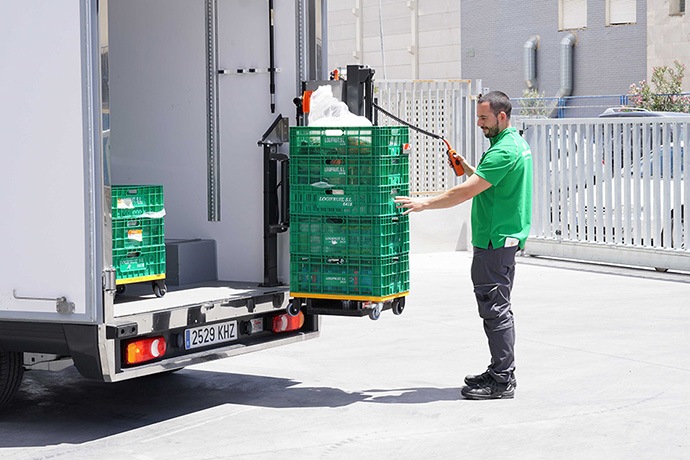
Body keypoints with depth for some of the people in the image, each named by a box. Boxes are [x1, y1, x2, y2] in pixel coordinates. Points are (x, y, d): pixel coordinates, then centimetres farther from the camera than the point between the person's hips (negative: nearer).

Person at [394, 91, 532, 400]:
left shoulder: (504, 151, -19)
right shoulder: (517, 143, 15)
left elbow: (467, 192, -23)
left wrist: (424, 203, -18)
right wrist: (468, 169, 15)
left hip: (496, 241, -11)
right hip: (503, 237, 11)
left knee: (495, 309, -7)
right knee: (496, 308, 15)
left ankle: (502, 381, -3)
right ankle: (500, 372, 23)